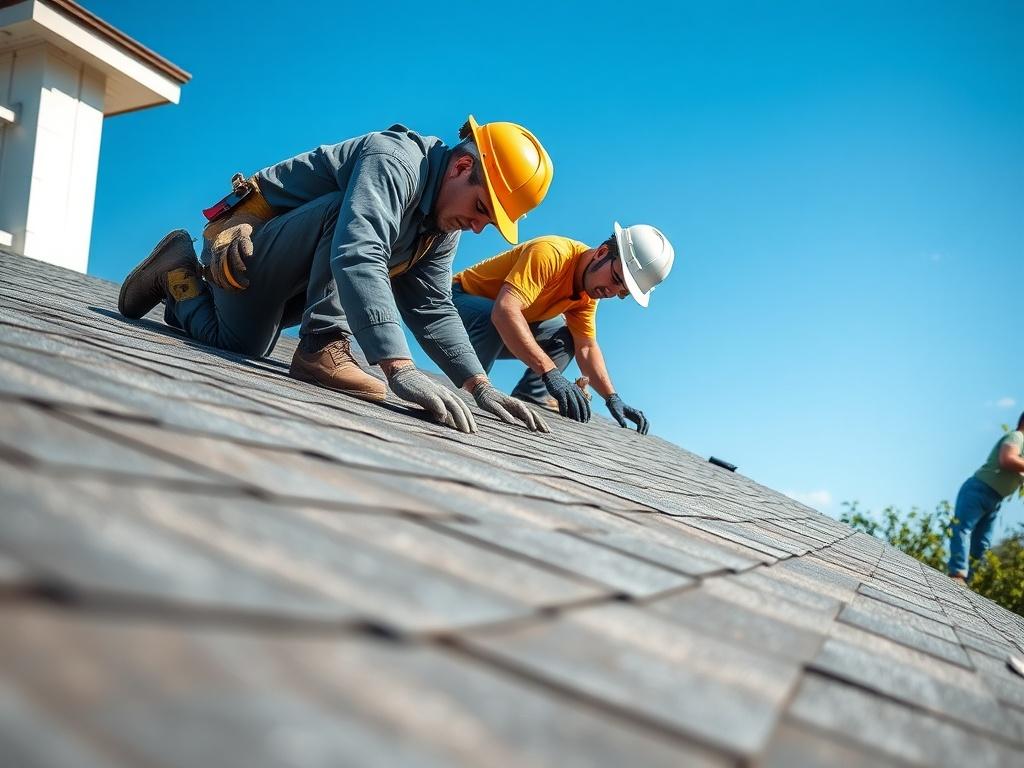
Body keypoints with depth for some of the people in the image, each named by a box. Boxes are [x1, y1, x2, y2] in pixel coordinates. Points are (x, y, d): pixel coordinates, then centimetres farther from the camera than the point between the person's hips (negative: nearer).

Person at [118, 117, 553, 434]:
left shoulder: (441, 226, 0)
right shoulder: (396, 160, -29)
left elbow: (433, 310, 0)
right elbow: (357, 257, -45)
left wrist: (481, 387, -10)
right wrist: (400, 370, -54)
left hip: (292, 275, 9)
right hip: (249, 241, -9)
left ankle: (183, 293, 39)